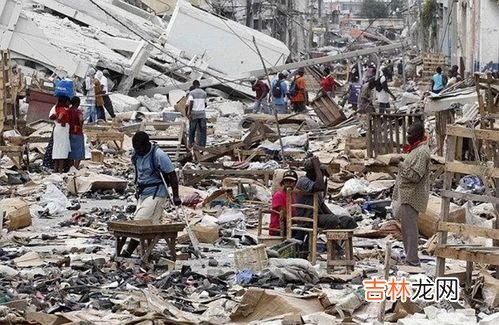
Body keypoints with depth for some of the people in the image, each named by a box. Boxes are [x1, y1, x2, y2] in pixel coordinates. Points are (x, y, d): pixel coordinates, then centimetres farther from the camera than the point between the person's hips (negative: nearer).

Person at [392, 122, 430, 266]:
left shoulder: (421, 152, -17)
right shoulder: (416, 149, 16)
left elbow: (415, 175, -23)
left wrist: (402, 167, -12)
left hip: (411, 196, -11)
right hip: (406, 195, 11)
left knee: (409, 227, -9)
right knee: (406, 227, 16)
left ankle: (412, 259, -7)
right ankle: (410, 256, 23)